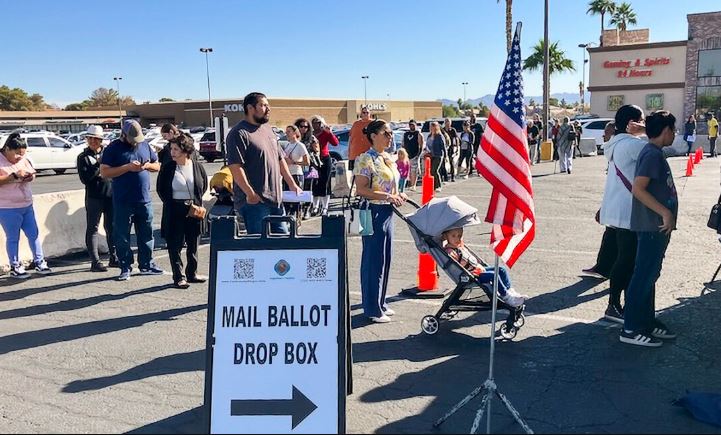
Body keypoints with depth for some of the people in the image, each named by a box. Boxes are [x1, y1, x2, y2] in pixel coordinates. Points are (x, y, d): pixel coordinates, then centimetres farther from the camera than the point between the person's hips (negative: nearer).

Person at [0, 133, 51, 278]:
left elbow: (32, 173, 19)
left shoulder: (23, 160, 8)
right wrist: (14, 176, -24)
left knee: (34, 234, 9)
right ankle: (15, 267, 14)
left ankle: (39, 263, 19)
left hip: (27, 205, 6)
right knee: (13, 238, 4)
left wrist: (30, 177, -3)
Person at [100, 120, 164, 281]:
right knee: (122, 236, 2)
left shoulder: (145, 145, 11)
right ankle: (125, 268, 13)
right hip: (122, 202, -4)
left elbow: (157, 165, 18)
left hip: (144, 200, 4)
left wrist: (147, 165, -5)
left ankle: (146, 264, 23)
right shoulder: (113, 148, -3)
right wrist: (128, 167, -17)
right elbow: (104, 172, -10)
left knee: (146, 234, 11)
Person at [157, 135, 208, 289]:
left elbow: (204, 186, 12)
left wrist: (196, 203, 5)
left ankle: (192, 273, 25)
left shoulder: (198, 167, 0)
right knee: (175, 245, -1)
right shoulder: (167, 168, -3)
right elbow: (160, 189, 6)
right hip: (174, 211, -2)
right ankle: (179, 276, 6)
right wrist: (169, 203, -1)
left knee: (193, 244, 11)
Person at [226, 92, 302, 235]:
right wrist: (250, 194, -21)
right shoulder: (239, 133, -10)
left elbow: (280, 159, 23)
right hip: (254, 202, -9)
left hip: (275, 199, 9)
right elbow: (235, 167, -18)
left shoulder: (268, 129, 17)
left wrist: (292, 184, 17)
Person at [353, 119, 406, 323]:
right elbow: (361, 189, -20)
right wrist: (387, 197, -23)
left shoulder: (387, 159, 14)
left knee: (385, 259, 14)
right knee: (373, 260, -2)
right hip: (374, 213, -9)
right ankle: (372, 308, 9)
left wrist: (398, 194, 6)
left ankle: (380, 303, 26)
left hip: (388, 213, 9)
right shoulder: (366, 159, -13)